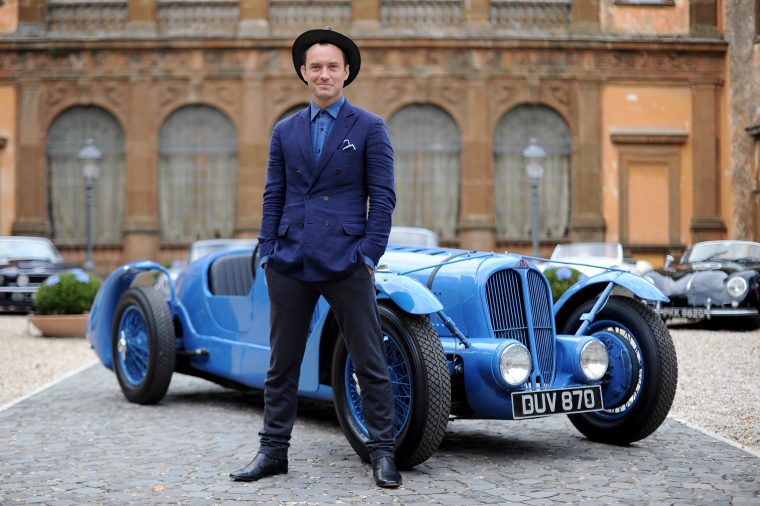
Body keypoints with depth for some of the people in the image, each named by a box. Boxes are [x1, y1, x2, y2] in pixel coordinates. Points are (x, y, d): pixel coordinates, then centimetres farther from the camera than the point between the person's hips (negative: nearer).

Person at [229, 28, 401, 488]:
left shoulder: (370, 128, 3)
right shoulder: (285, 131, 13)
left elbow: (383, 198, -1)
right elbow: (273, 197, 13)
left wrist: (370, 256, -8)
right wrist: (268, 254, 3)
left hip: (347, 263, -3)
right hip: (290, 263, 4)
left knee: (370, 362, 0)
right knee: (282, 362, 9)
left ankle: (383, 452, 9)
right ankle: (273, 450, 19)